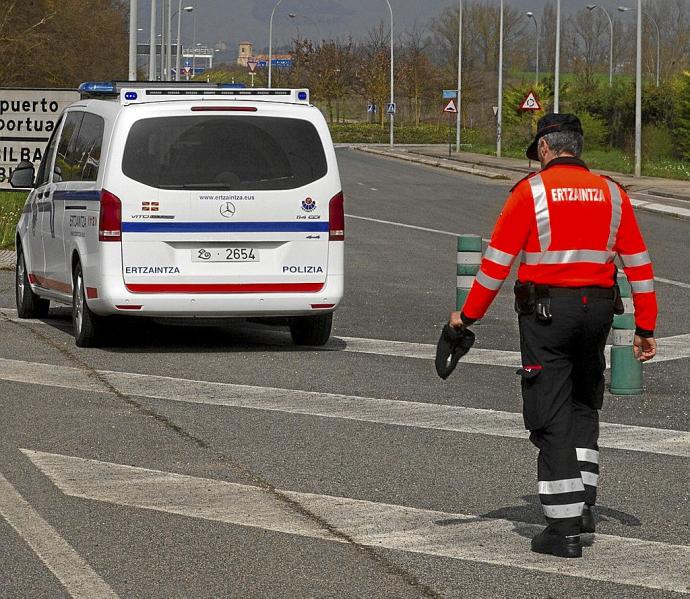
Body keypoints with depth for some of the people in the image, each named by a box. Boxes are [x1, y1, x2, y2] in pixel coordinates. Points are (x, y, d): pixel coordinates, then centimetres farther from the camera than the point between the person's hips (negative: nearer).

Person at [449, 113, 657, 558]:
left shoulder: (531, 192, -6)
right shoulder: (611, 193, 6)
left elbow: (497, 260, -6)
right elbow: (638, 264, 7)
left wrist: (468, 314, 3)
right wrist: (645, 328, 12)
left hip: (546, 312, -4)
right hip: (597, 310, 4)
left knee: (552, 418, 0)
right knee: (585, 406, 23)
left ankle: (564, 529, -2)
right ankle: (584, 503, 19)